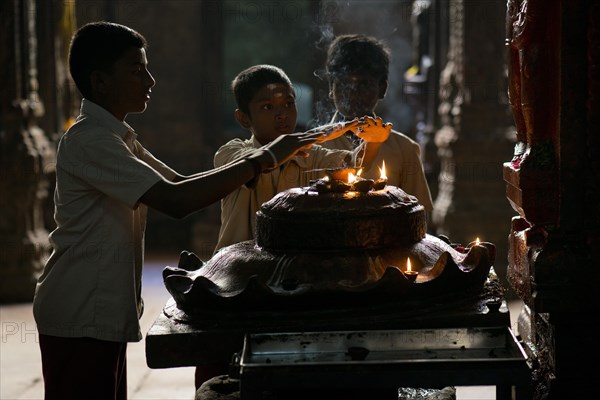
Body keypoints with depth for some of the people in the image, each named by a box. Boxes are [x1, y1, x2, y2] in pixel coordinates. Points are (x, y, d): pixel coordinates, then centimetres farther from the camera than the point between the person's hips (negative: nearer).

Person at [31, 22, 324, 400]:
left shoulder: (117, 137, 14)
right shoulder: (90, 139, -18)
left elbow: (179, 183, 16)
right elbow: (175, 201, -27)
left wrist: (254, 161, 1)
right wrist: (260, 160, -21)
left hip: (102, 312, 10)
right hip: (80, 317, -10)